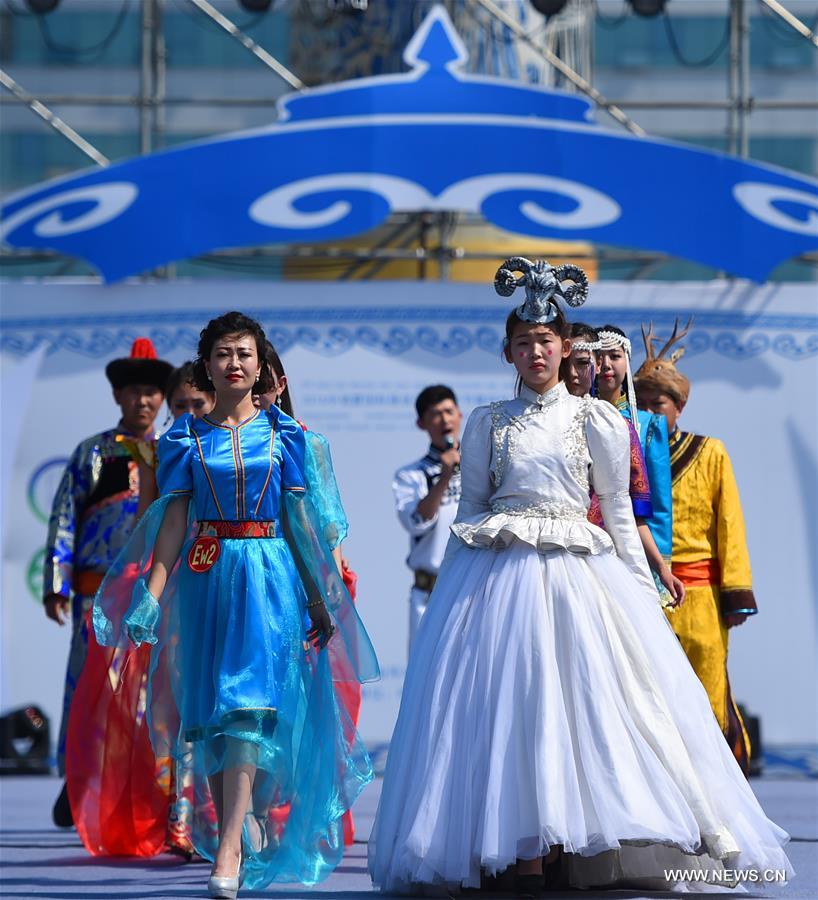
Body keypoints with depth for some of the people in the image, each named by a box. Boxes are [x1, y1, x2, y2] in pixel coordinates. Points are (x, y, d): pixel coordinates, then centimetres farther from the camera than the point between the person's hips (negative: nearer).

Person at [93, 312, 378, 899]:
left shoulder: (282, 432, 8)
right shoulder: (188, 436, 9)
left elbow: (299, 516, 8)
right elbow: (175, 518, 4)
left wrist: (319, 597, 6)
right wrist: (152, 592, -6)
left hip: (270, 575, -2)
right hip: (205, 578, 2)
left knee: (248, 703, -14)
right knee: (209, 710, 1)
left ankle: (229, 852, -22)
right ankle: (236, 825, 14)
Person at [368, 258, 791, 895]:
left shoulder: (596, 421, 7)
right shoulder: (487, 424, 11)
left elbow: (619, 510, 8)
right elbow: (470, 509, 13)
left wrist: (644, 588, 3)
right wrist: (450, 585, 7)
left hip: (580, 572, 0)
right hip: (498, 573, 0)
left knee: (587, 696, -8)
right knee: (511, 707, -7)